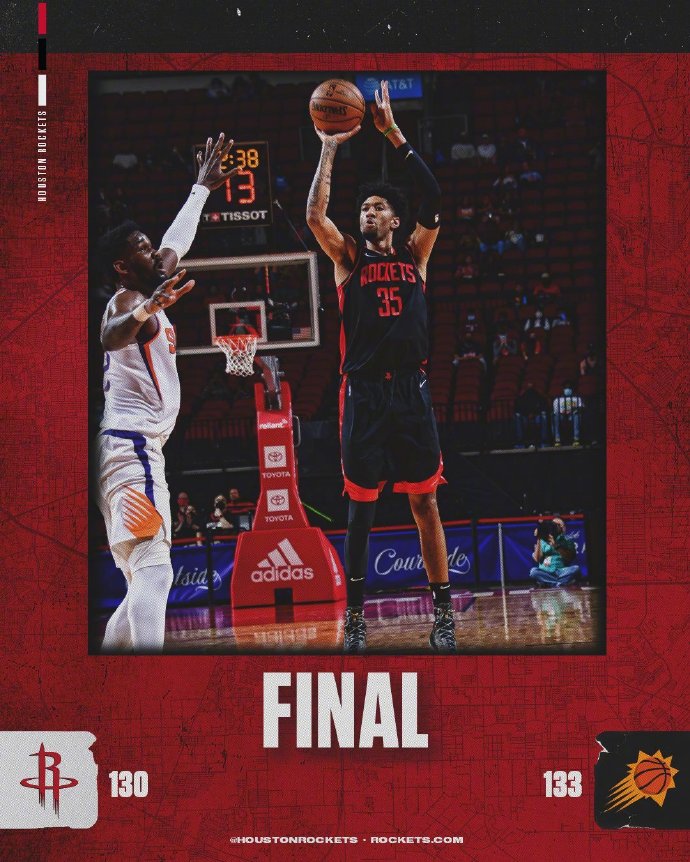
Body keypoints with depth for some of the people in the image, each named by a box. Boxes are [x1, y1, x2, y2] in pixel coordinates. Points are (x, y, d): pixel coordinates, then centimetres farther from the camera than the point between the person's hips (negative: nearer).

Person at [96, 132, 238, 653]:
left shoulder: (148, 299, 20)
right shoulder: (129, 301, -8)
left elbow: (178, 240, 39)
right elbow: (109, 337, -34)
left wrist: (203, 187, 49)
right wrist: (149, 308, -53)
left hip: (133, 449, 11)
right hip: (131, 448, -11)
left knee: (146, 581, 13)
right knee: (152, 573, -23)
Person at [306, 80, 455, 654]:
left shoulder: (414, 255, 11)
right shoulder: (349, 258, 9)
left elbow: (435, 202, -3)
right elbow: (315, 215, -7)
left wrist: (396, 137, -7)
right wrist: (330, 148, -9)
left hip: (411, 391, 1)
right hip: (363, 392, -1)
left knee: (426, 502, 2)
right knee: (361, 505, 4)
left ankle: (443, 611, 7)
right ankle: (355, 613, 11)